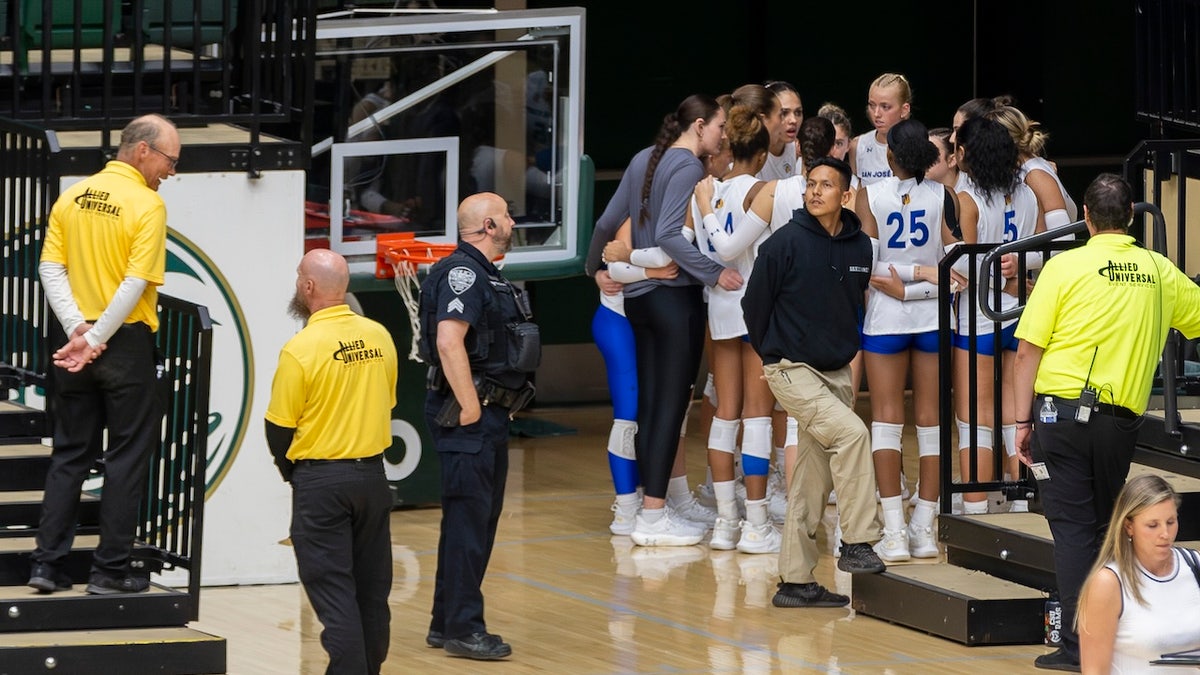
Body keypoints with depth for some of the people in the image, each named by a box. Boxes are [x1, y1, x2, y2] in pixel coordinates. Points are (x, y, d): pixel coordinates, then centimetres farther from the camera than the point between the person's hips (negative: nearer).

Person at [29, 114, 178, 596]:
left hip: (74, 344, 6)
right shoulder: (147, 204, -12)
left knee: (70, 454, 13)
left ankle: (47, 564, 9)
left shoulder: (71, 197, 6)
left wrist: (78, 329, -7)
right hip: (128, 342, -5)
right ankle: (110, 570, 4)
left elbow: (50, 267, 0)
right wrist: (95, 339, -14)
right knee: (127, 456, 4)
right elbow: (137, 283, -18)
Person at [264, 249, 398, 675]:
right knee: (371, 587, 14)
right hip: (372, 475, 5)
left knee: (332, 590, -1)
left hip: (320, 480, -5)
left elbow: (280, 427, -9)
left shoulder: (301, 349, -16)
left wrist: (291, 473, 10)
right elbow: (386, 405, 9)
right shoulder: (379, 337, 0)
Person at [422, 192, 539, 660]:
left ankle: (448, 623, 21)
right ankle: (461, 628, -5)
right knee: (468, 519, -8)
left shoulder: (481, 273, 18)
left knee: (480, 519, 14)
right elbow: (449, 341, -26)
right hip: (468, 418, -11)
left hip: (488, 415, 11)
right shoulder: (462, 272, -15)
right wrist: (469, 407, -24)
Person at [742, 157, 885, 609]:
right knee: (851, 433, -25)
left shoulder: (859, 247, 3)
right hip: (792, 370, -6)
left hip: (837, 372, 6)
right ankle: (858, 544, -18)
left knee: (813, 483, 7)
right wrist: (775, 355, 7)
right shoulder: (786, 243, -11)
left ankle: (796, 580, 13)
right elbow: (754, 304, -3)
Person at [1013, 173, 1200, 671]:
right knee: (1101, 528, 16)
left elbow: (1028, 352, -6)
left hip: (1063, 410, -3)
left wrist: (1023, 421, 0)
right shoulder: (1160, 272, 5)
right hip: (1121, 420, 3)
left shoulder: (1066, 267, -4)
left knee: (1073, 529, -2)